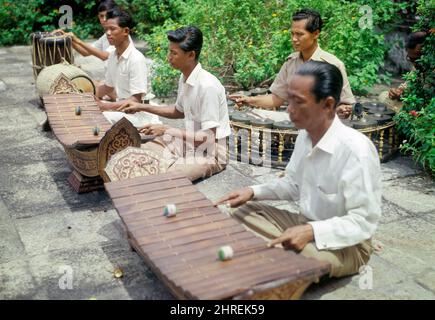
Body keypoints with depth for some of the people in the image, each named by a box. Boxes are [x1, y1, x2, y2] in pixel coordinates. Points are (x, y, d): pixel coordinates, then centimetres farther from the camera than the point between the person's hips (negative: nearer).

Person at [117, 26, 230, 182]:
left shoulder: (208, 86, -25)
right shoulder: (185, 77, 2)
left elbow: (208, 138, -25)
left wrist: (167, 130, -22)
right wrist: (142, 107, 13)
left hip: (211, 153, -9)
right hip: (189, 141, 9)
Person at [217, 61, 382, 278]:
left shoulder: (356, 150, -27)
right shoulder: (305, 136, -1)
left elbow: (364, 221, -26)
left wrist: (311, 232, -37)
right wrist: (253, 192, -1)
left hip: (347, 244, -8)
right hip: (306, 225, 8)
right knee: (242, 212, 4)